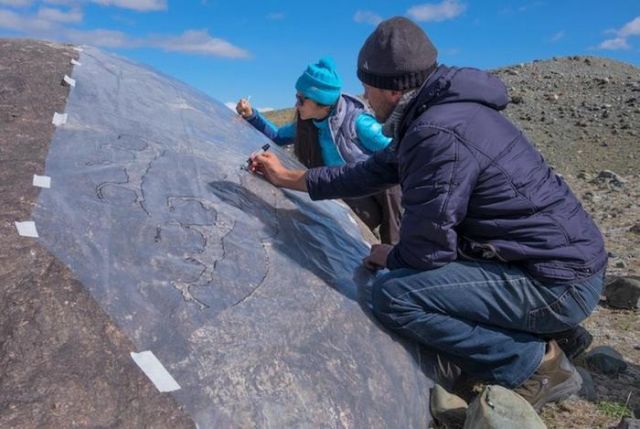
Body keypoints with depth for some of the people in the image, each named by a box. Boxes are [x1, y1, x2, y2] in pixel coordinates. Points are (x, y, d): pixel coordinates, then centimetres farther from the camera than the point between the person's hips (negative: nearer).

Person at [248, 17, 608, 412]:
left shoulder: (440, 134, -25)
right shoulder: (436, 112, 7)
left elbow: (425, 251, -22)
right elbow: (373, 171, 17)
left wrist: (389, 257, 3)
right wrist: (288, 178, 23)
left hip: (558, 282, -10)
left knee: (395, 294, -20)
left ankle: (535, 364, -4)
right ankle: (547, 330, 18)